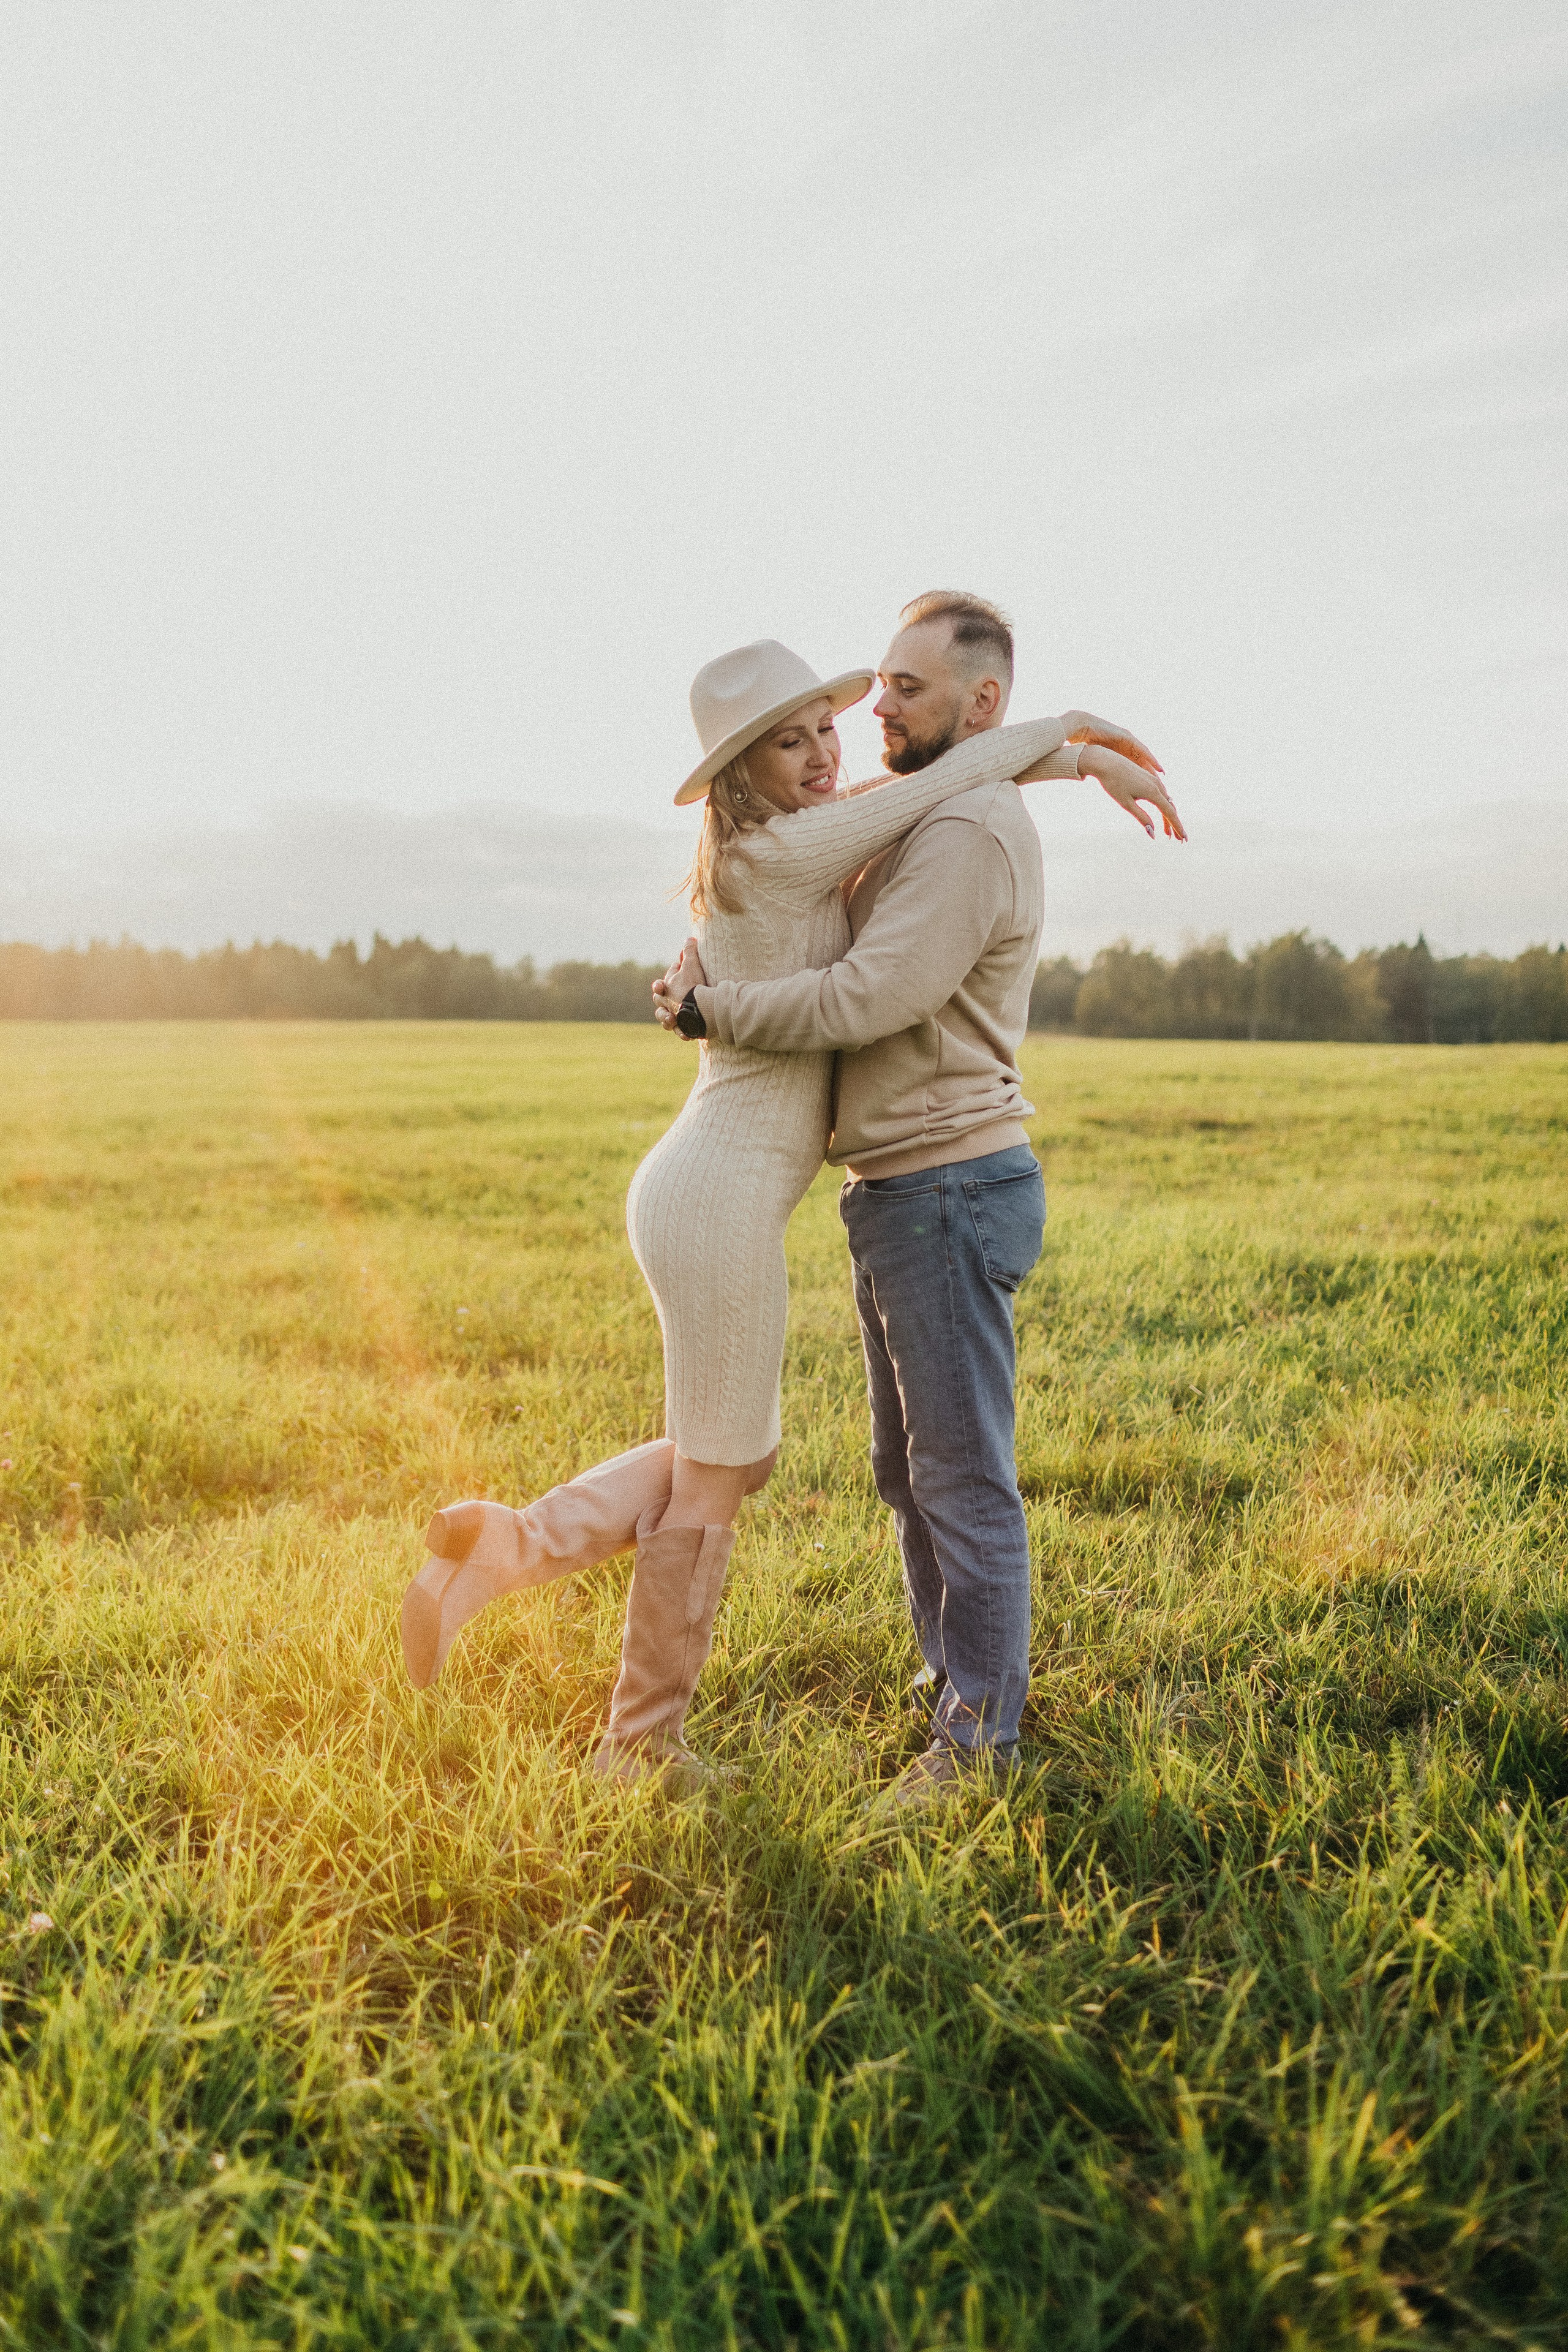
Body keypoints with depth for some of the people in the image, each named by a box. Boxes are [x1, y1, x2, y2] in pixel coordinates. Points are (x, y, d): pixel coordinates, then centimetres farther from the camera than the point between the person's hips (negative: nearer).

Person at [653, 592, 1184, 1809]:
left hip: (949, 1187, -10)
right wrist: (714, 956, -2)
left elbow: (869, 998, -23)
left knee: (963, 1476, 0)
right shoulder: (916, 821, 18)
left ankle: (982, 1736, 13)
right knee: (909, 1467, 18)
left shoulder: (972, 831, -16)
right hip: (897, 1191, 10)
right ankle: (947, 1678, 34)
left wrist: (709, 1007, -13)